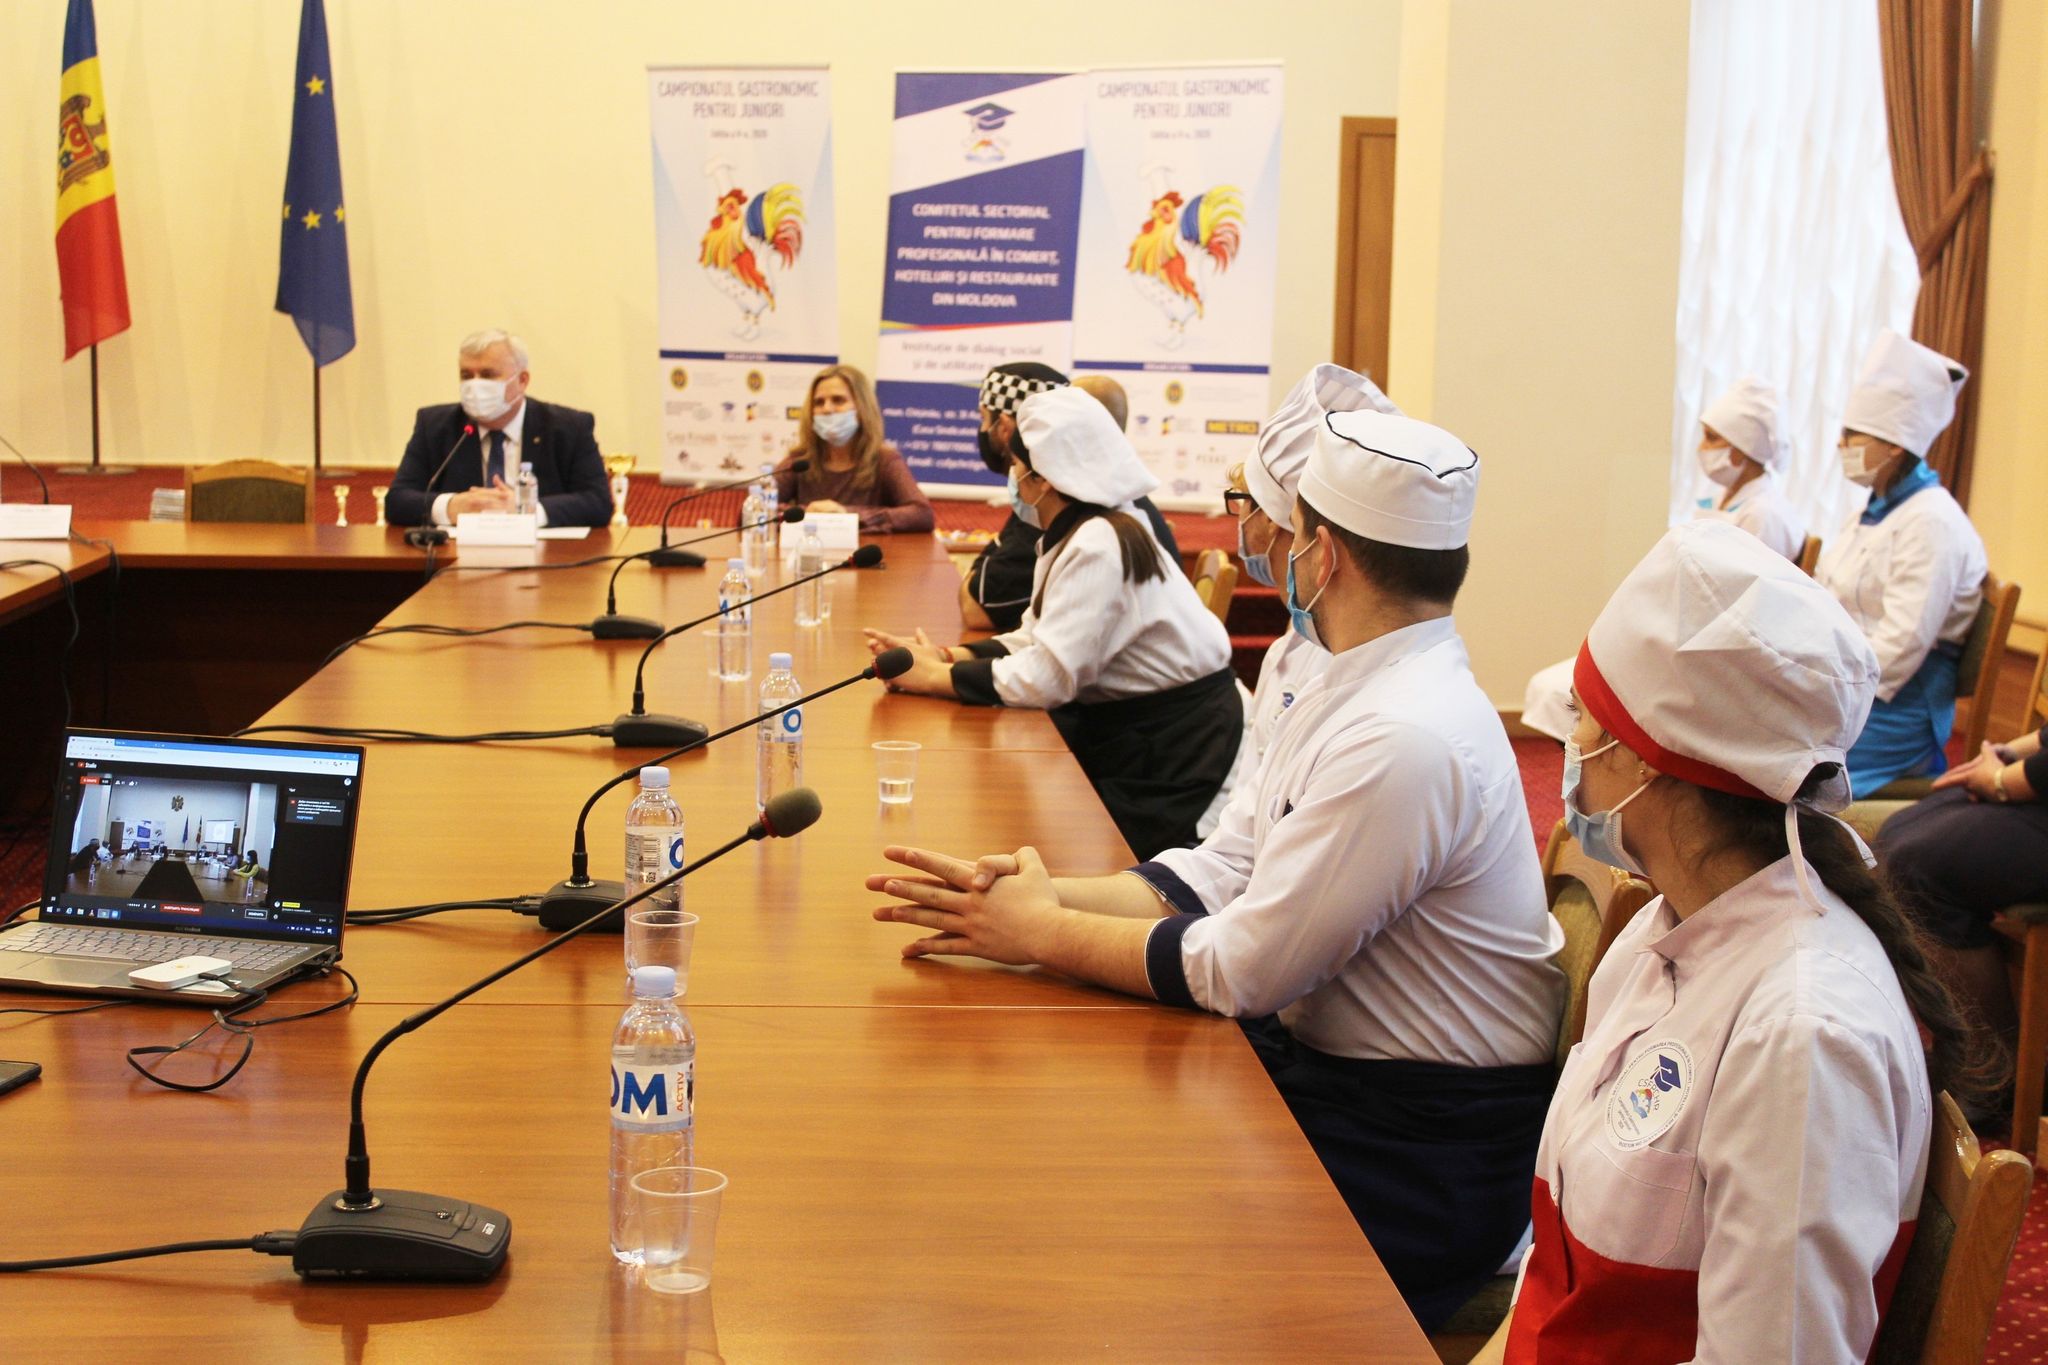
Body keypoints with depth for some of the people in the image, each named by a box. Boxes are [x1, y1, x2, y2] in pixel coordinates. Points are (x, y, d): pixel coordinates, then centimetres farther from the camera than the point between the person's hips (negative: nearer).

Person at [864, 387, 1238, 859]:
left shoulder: (1100, 547, -22)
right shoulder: (1070, 537, 9)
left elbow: (1047, 677, -26)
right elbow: (1034, 641, 11)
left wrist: (938, 677, -16)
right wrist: (946, 656, -5)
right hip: (1122, 728, 9)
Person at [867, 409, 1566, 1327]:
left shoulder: (1403, 740, -25)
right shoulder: (1349, 693, 8)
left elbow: (1239, 969, -22)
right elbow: (1217, 875, 7)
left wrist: (1040, 932, -11)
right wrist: (1040, 897, -7)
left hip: (1419, 1155, -9)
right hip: (1317, 1060, 9)